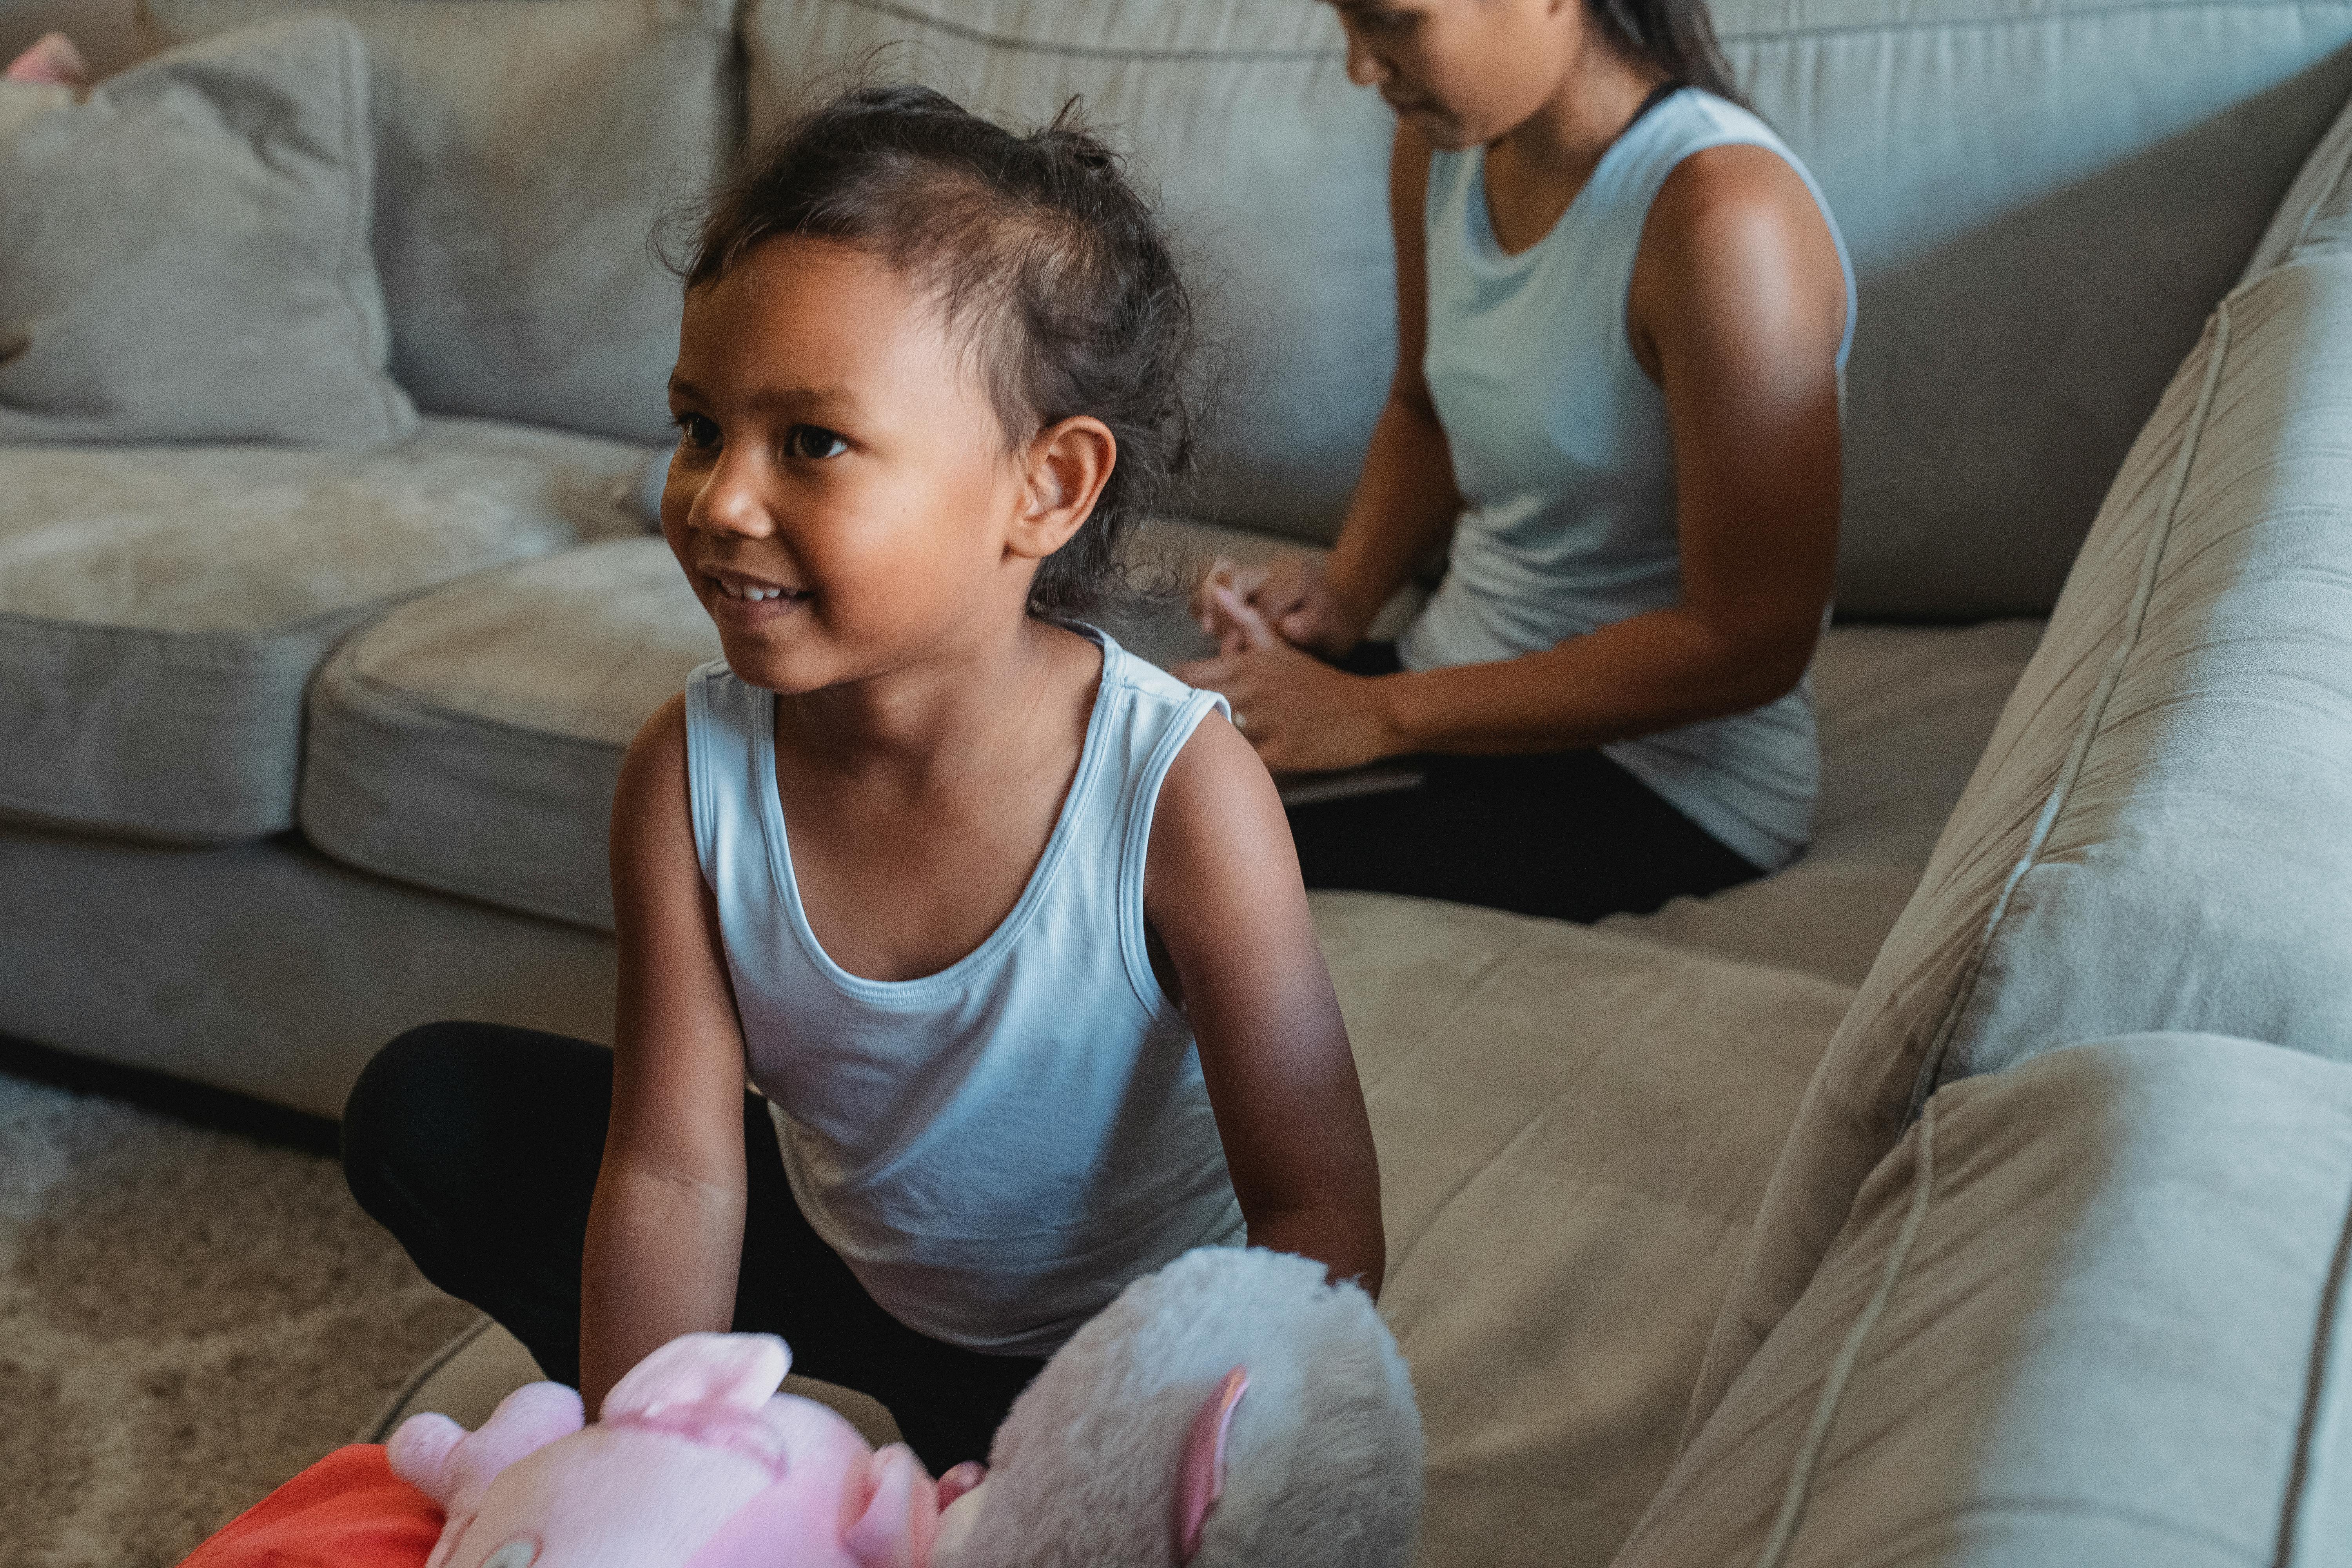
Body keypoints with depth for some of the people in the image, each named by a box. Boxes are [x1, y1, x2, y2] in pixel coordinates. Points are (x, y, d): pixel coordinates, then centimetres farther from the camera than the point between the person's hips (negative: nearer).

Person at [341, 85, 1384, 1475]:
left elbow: (1323, 1217, -26)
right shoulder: (692, 771, -20)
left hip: (1113, 1328, -3)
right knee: (425, 1113, 0)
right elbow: (673, 1174, -19)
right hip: (838, 1252, 4)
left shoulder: (1179, 789, -31)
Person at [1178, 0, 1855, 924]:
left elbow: (1747, 642, -22)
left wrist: (1374, 716, -21)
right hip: (1458, 676, 7)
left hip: (1665, 773, -7)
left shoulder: (1724, 215, -24)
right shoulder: (1443, 140, 0)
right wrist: (1344, 592, -2)